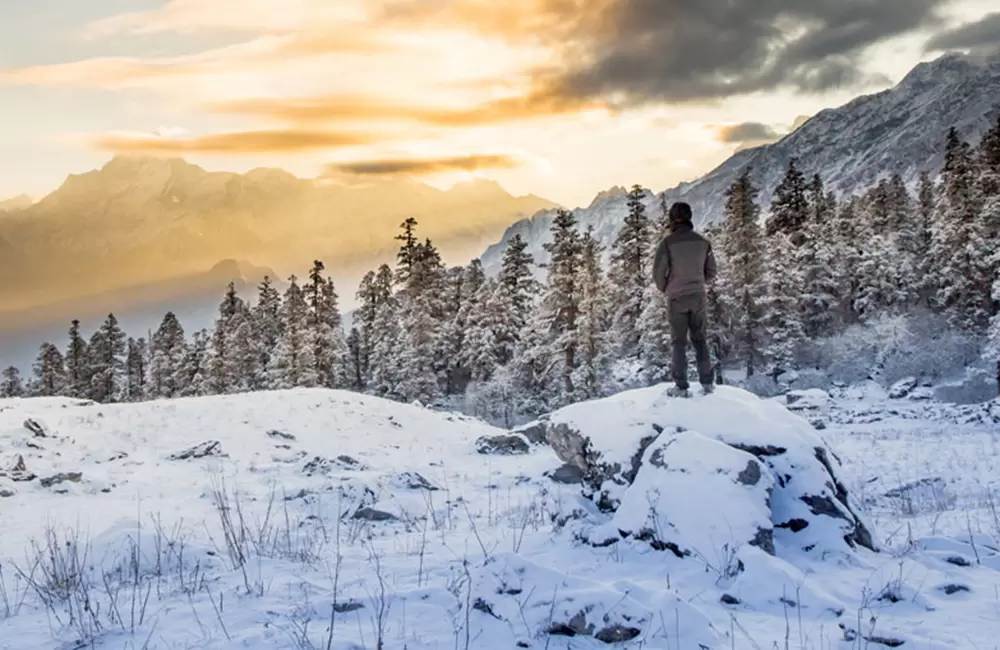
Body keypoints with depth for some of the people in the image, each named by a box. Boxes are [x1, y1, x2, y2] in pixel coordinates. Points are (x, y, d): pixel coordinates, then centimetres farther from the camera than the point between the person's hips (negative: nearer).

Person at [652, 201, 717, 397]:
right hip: (699, 296, 3)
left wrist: (665, 289, 8)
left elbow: (658, 272, -10)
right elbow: (711, 272, 8)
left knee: (679, 342, 3)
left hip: (677, 298, -3)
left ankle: (681, 387, 1)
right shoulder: (703, 242, 2)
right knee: (700, 340, 13)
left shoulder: (668, 242, -11)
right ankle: (707, 382, 13)